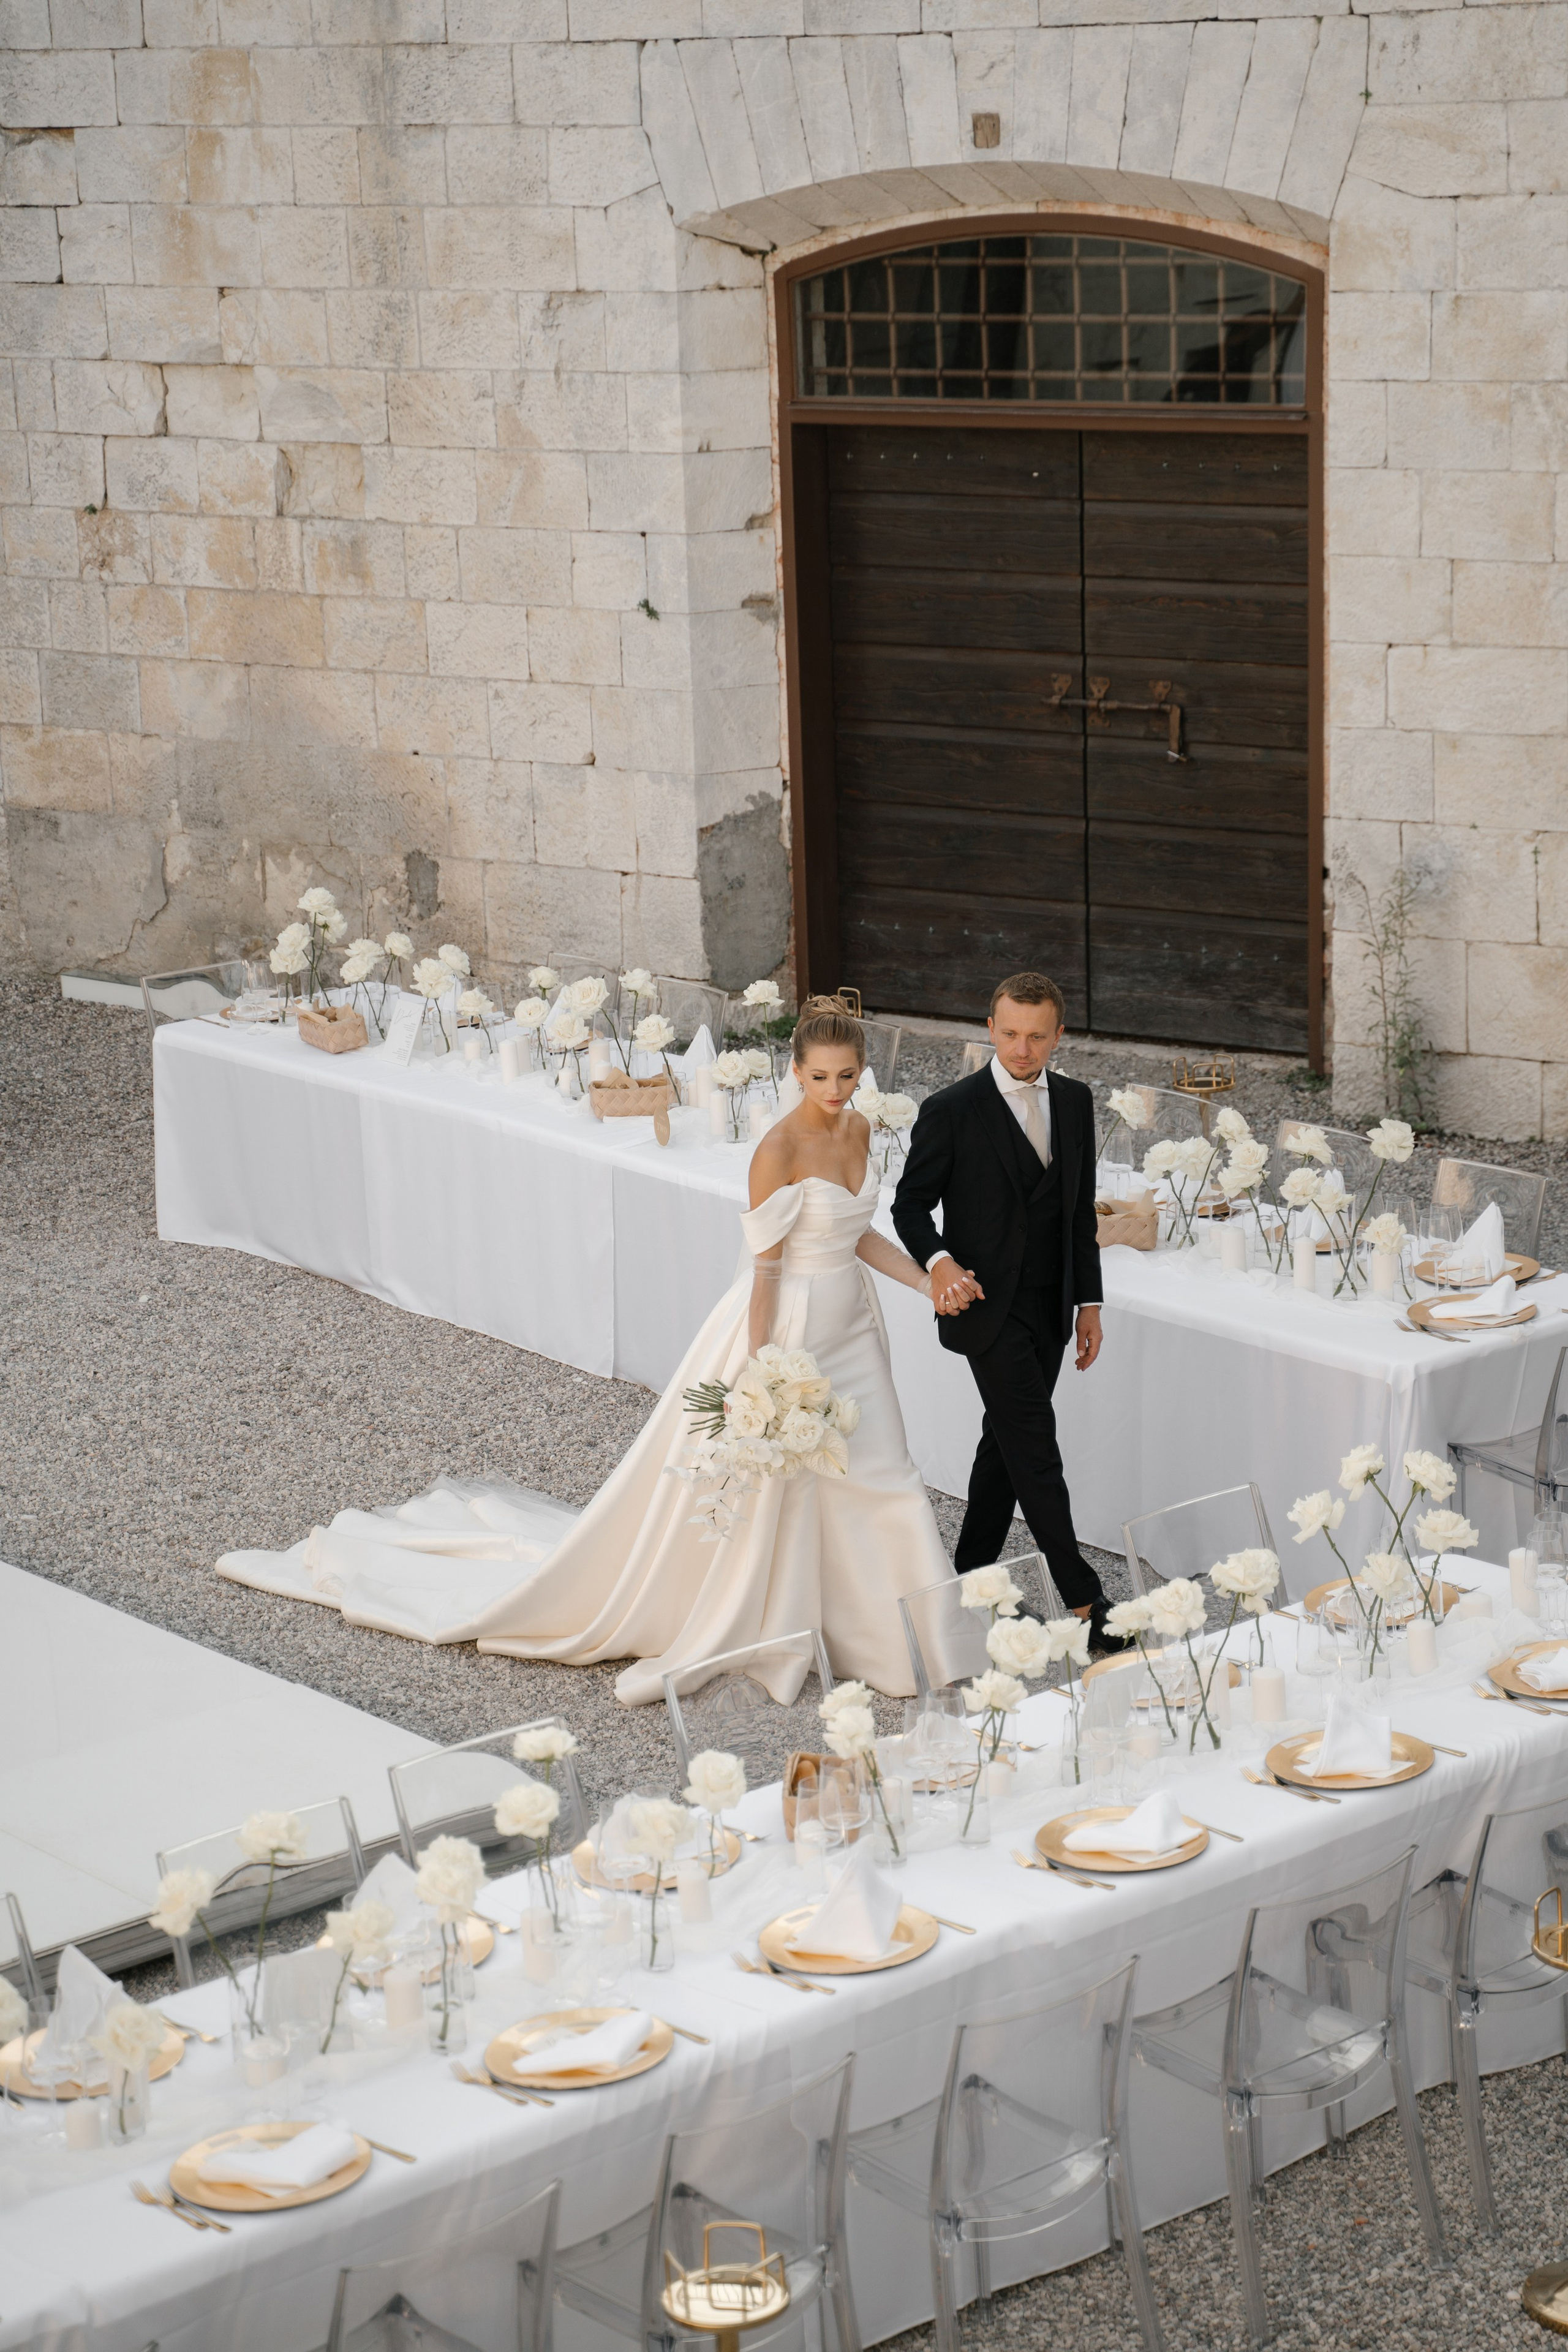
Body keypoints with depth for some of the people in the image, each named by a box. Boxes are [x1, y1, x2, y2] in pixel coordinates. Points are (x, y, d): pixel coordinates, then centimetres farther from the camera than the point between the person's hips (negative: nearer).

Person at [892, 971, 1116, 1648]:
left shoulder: (1075, 1102, 5)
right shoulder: (951, 1111, -12)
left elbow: (1081, 1210, 12)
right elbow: (911, 1204, -5)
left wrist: (1089, 1301, 10)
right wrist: (939, 1261, -24)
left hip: (1050, 1308, 6)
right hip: (989, 1306, -6)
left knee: (1006, 1440, 14)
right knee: (1035, 1448, -7)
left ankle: (970, 1578, 26)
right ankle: (1082, 1599, -5)